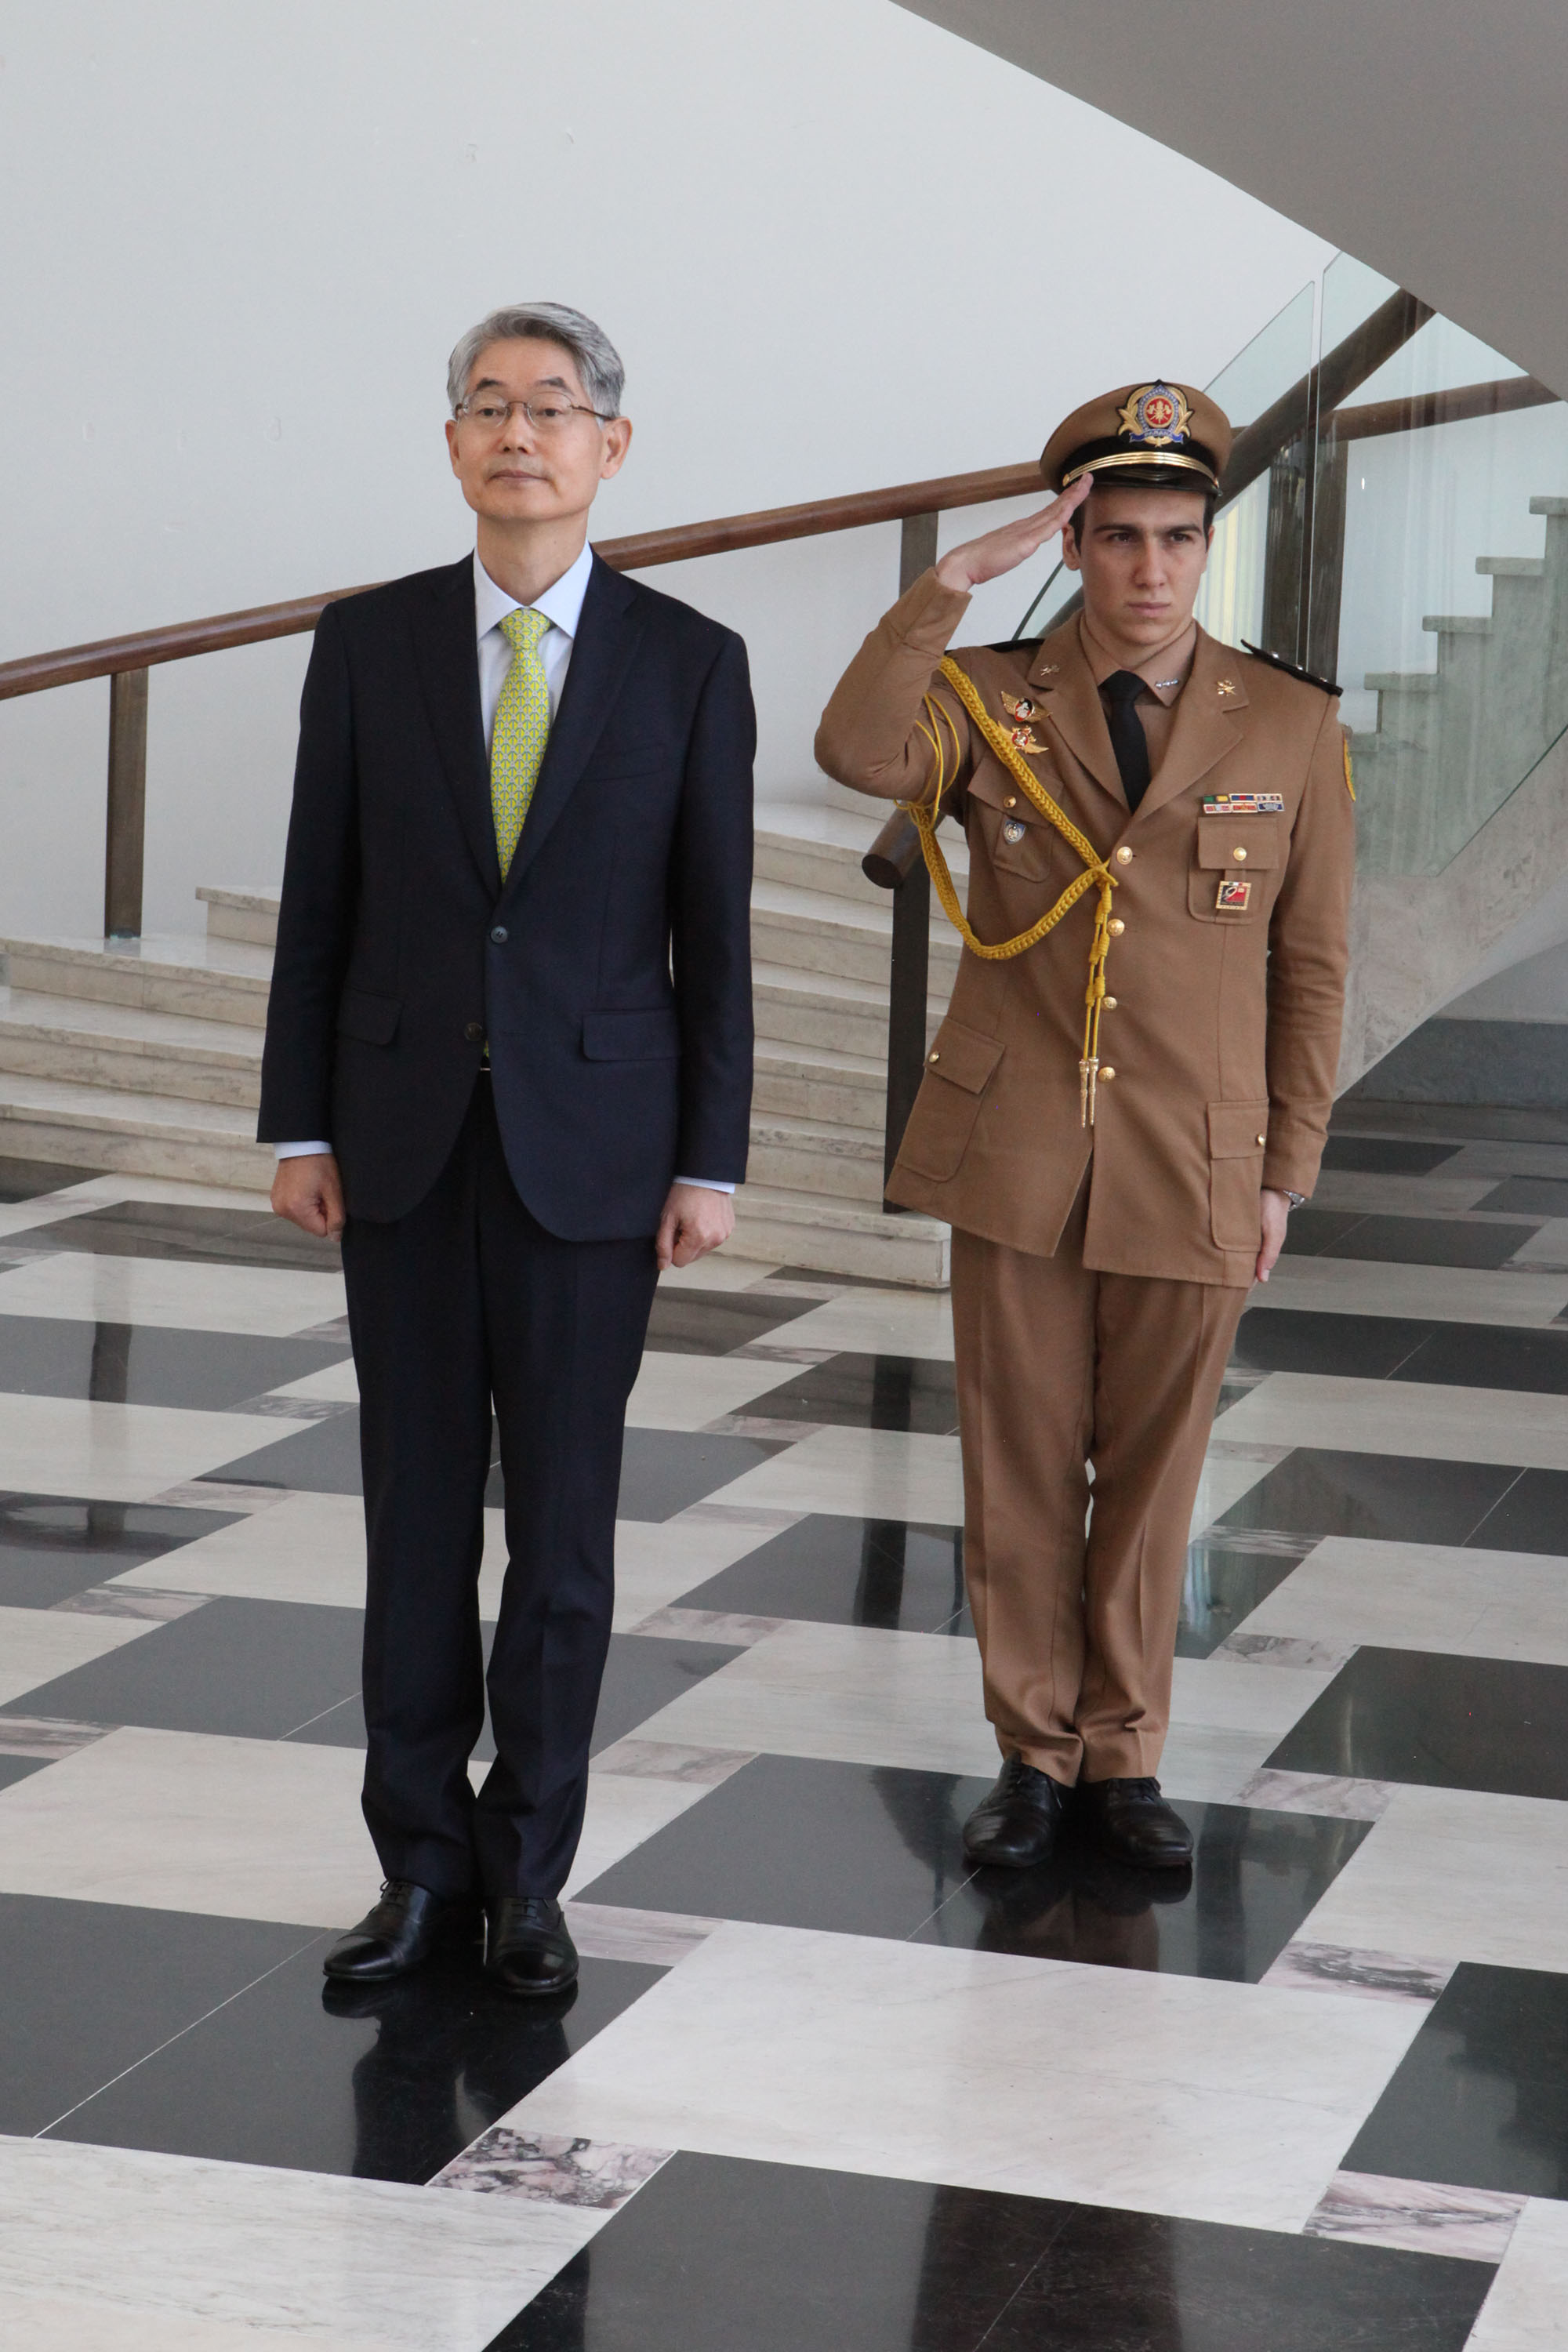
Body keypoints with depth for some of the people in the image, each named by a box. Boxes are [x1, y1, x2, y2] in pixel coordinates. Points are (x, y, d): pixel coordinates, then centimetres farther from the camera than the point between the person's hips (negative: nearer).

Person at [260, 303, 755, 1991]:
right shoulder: (368, 644, 3)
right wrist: (300, 1127, 1)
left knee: (563, 1520, 4)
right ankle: (422, 1863, 16)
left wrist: (710, 1161, -3)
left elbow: (715, 934, 0)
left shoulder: (688, 664, 0)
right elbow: (320, 901, 5)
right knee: (417, 1508, 6)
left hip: (592, 1139, -1)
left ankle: (527, 1869, 15)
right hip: (405, 1136, 1)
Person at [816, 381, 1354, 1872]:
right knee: (1020, 1470, 6)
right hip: (1016, 1154, 0)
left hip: (1193, 1172, 0)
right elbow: (857, 751, -22)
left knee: (1150, 1480, 8)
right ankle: (1034, 1755, 20)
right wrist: (956, 580, -27)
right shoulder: (991, 703, 1)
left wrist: (1288, 1172, 3)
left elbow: (1311, 967, 5)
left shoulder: (1289, 727, 1)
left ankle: (1124, 1756, 22)